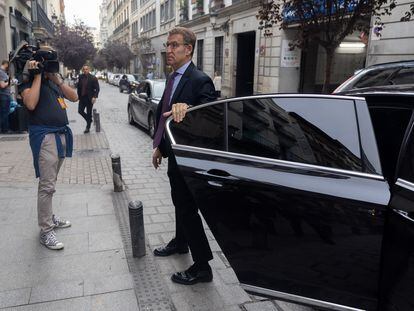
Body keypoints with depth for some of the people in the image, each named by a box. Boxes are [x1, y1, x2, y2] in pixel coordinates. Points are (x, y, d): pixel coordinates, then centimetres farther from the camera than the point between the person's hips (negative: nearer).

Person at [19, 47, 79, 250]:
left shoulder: (53, 80, 19)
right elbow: (31, 103, -20)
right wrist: (38, 76, -13)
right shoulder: (28, 81, -1)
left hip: (61, 134, 7)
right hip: (44, 136, -7)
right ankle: (46, 231, -3)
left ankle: (50, 217, 28)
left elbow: (74, 97, 10)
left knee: (50, 182, 16)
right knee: (47, 186, -8)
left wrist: (57, 79, 0)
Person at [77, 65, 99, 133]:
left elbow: (97, 88, -9)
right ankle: (89, 120, 27)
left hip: (89, 98, -4)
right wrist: (78, 96, 5)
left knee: (89, 113, 4)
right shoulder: (80, 77, 4)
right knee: (80, 111, 1)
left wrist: (94, 97, -19)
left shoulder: (93, 78, -7)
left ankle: (88, 127, 15)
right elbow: (78, 87, 10)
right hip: (82, 98, 4)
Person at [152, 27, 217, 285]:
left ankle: (202, 266, 12)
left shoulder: (200, 80, -19)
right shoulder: (173, 78, 11)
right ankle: (181, 242, 47)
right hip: (174, 154, 9)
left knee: (188, 207, -1)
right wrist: (159, 146, 18)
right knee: (179, 202, 24)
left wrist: (186, 107, -45)